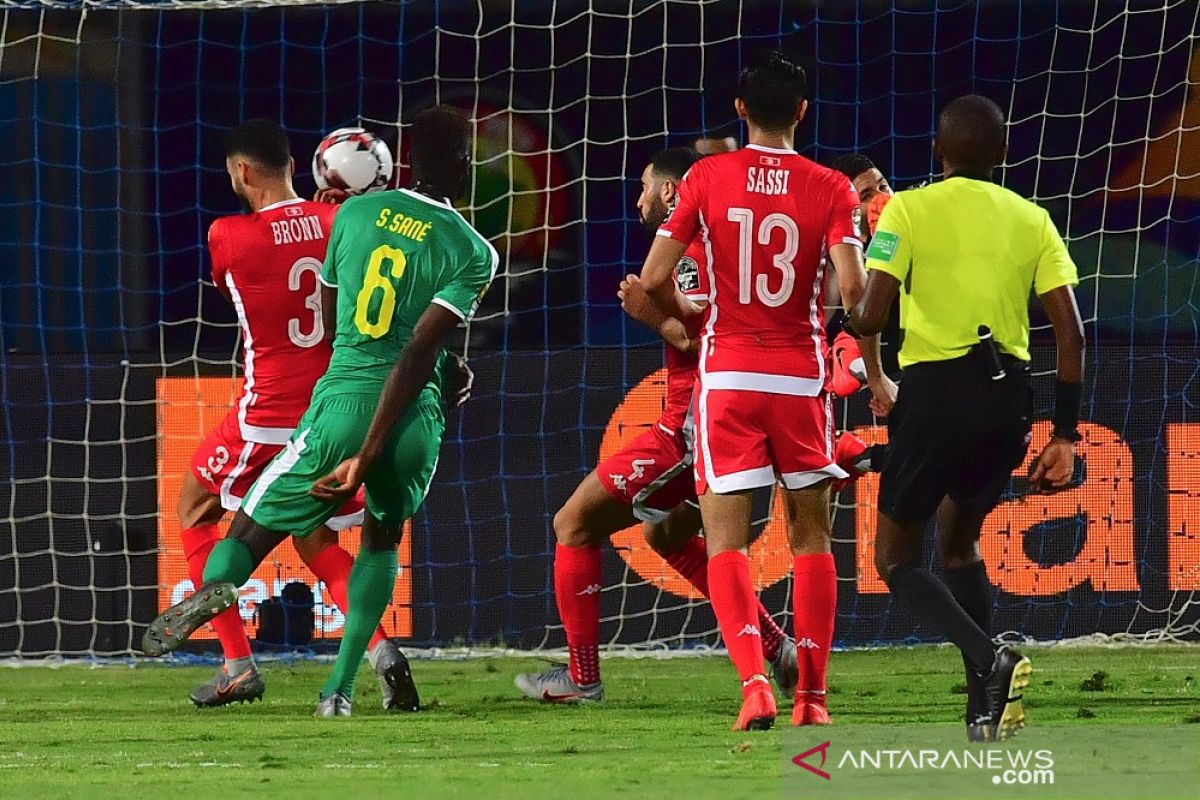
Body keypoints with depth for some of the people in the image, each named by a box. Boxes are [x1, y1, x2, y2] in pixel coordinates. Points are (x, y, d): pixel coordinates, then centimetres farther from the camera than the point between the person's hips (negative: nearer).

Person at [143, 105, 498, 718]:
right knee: (382, 538, 26)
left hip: (342, 400, 0)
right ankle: (340, 687, 14)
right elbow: (419, 353, -11)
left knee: (254, 530, 6)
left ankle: (213, 587, -31)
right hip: (412, 416, 0)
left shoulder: (356, 213, 6)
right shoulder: (472, 253, -3)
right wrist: (367, 458, -14)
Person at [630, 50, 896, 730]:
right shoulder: (830, 189, -2)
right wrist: (875, 375, -2)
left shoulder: (707, 179, 0)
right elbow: (853, 287, -14)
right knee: (811, 535, 14)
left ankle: (755, 683, -20)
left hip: (727, 376, -1)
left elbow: (654, 279, -3)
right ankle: (812, 696, 12)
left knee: (726, 539, 0)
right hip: (802, 377, 1)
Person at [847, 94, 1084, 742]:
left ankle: (991, 661, -18)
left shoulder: (909, 210, -3)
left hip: (936, 389, -4)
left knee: (896, 557, 9)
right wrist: (1064, 435, 8)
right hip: (1009, 396, 4)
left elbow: (870, 316, -11)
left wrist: (853, 320, 14)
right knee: (959, 540, 25)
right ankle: (985, 711, 15)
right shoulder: (1031, 220, 8)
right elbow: (1069, 331, 3)